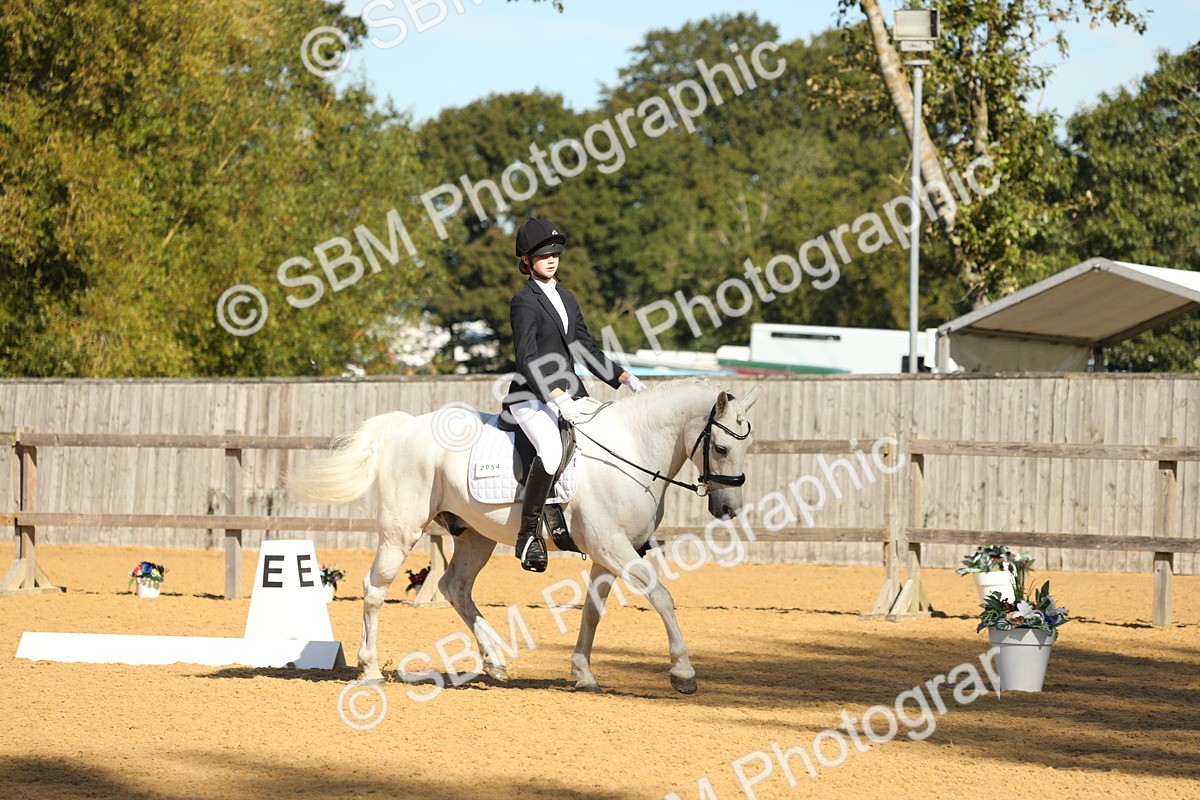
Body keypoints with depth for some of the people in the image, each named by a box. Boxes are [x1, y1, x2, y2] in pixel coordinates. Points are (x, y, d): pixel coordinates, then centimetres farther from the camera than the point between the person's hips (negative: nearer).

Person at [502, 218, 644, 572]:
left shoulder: (567, 299, 18)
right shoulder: (524, 302, -6)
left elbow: (587, 350, 23)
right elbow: (527, 359, -17)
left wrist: (624, 378, 10)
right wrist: (557, 397, -28)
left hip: (570, 395, 8)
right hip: (532, 397, -8)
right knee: (551, 450, -34)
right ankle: (528, 533, -28)